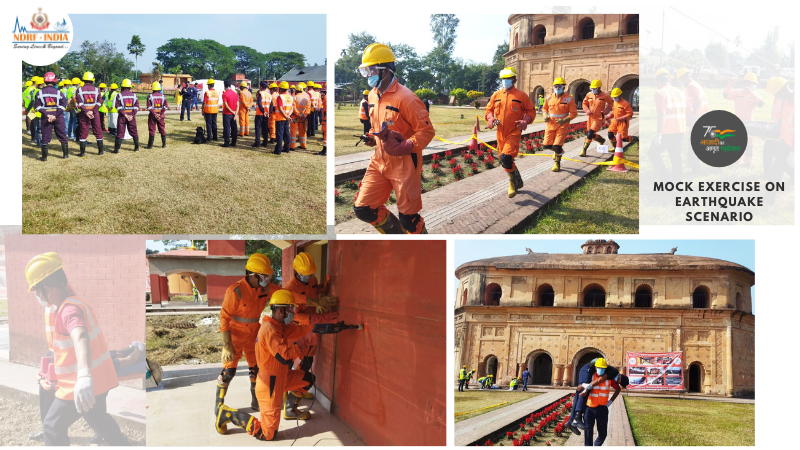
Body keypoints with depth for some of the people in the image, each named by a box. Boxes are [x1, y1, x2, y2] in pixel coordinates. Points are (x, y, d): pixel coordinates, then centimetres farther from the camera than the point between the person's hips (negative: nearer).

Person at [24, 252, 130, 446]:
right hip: (99, 378, 10)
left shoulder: (69, 311, -27)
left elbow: (81, 338, -49)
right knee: (98, 418, 31)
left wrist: (84, 377, -67)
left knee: (54, 426, 7)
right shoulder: (72, 299, 4)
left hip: (81, 385, -10)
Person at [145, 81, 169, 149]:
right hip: (161, 115, 2)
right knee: (162, 130, 11)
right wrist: (160, 114, -8)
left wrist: (154, 114, -12)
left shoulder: (150, 96, -5)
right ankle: (164, 144, 14)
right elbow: (165, 106, -4)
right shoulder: (163, 96, 2)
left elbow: (149, 107, -12)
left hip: (152, 115, -2)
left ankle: (150, 145, 3)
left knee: (152, 130, 2)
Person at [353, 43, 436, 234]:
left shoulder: (405, 98, -18)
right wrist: (372, 138, 3)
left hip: (403, 164, -7)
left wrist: (404, 147, -29)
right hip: (380, 161, 7)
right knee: (363, 209, 4)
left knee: (408, 218, -1)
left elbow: (427, 130, -17)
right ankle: (396, 233, 27)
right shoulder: (373, 95, 7)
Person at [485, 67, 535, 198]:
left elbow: (531, 111, 4)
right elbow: (489, 109, 18)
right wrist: (490, 118, -3)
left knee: (506, 157, -23)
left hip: (514, 134, -5)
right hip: (501, 133, 5)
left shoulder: (521, 96, -3)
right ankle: (518, 182, 35)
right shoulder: (496, 95, 7)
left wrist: (526, 120, -15)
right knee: (504, 161, 13)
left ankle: (513, 181, 1)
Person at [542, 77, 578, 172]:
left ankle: (557, 163, 11)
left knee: (557, 146, -10)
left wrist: (565, 120, -23)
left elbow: (574, 113, -7)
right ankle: (558, 151, 37)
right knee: (547, 145, 4)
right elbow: (545, 108, 19)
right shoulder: (549, 98, 2)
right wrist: (546, 116, -4)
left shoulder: (568, 99, -9)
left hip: (562, 125, -4)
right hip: (551, 124, 4)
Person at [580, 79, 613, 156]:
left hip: (599, 118, -5)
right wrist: (587, 110, -5)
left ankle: (584, 150, -8)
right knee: (592, 135, 13)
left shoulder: (605, 96, -9)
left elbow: (610, 103, 10)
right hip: (590, 117, 5)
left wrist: (606, 111, -5)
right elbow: (584, 103, 14)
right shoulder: (589, 95, 0)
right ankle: (601, 140, 44)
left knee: (590, 134, -16)